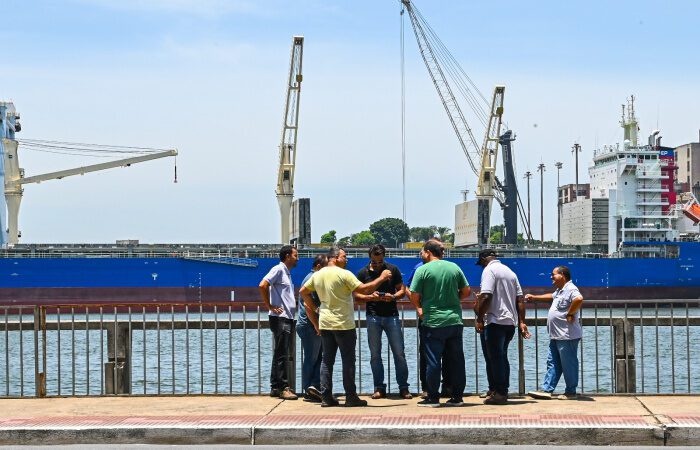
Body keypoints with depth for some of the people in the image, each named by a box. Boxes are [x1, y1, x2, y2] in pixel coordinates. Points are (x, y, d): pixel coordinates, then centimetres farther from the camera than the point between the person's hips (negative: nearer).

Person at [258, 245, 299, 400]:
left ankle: (275, 388, 14)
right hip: (280, 318, -10)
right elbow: (262, 285, -20)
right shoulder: (278, 269, -8)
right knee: (281, 355, -9)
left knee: (281, 355, 11)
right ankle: (283, 388, -8)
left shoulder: (287, 273, 21)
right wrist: (270, 306, -16)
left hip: (288, 318, 10)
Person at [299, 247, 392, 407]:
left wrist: (312, 310, 22)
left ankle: (326, 397, 7)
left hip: (325, 324, 6)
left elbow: (303, 291, 18)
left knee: (327, 360, 9)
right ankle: (351, 397, 2)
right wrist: (381, 278, -4)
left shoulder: (317, 275, 8)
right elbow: (365, 289, -17)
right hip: (344, 324, -6)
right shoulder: (344, 274, -13)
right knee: (348, 361, 1)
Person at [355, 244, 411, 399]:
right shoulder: (363, 273, 3)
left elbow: (402, 290, 6)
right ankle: (379, 388, 11)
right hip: (373, 317, 1)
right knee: (375, 354, 3)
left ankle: (403, 388, 4)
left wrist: (393, 297, -15)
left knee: (399, 353, -3)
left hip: (391, 316, -1)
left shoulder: (393, 270, 2)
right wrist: (370, 297, -14)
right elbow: (357, 295, 5)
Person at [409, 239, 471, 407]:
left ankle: (433, 398, 5)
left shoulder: (423, 270, -6)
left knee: (433, 361, 2)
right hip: (455, 321, 4)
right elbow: (466, 291, 9)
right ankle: (457, 397, 12)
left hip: (433, 322, -4)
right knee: (456, 360, 9)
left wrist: (419, 308, 11)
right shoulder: (454, 267, 6)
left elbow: (414, 296, -8)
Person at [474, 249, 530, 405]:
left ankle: (499, 393, -5)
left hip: (495, 321, -8)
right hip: (510, 322, 8)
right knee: (502, 357, 16)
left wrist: (479, 319, -15)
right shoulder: (510, 271, 17)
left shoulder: (489, 270, -8)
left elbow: (486, 297, -19)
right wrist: (522, 322, 13)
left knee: (494, 358, -4)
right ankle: (502, 391, 20)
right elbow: (520, 299, 14)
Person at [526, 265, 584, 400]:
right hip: (556, 335, 11)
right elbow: (551, 297, 39)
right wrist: (534, 298, 39)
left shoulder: (570, 289, -16)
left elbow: (579, 299, -36)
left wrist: (570, 313, -25)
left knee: (568, 364, -1)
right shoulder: (559, 291, 17)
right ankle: (547, 390, 12)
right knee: (552, 363, 10)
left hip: (567, 336, -11)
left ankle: (571, 392, 7)